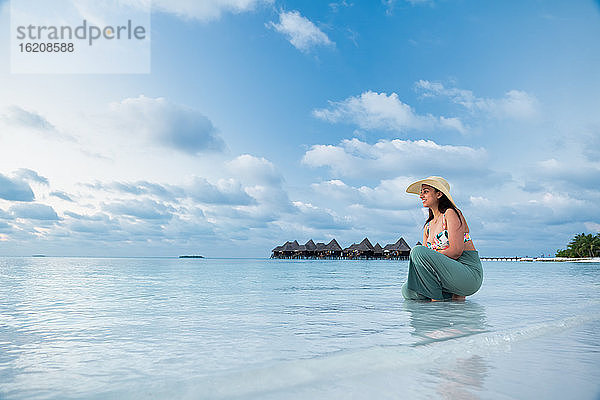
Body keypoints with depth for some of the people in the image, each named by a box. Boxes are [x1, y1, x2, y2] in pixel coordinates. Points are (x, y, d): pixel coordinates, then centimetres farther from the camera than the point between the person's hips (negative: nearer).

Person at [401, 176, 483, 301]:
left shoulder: (451, 213, -6)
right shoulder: (428, 226, 17)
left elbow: (456, 251, -17)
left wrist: (431, 258, -13)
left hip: (470, 274, -8)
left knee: (418, 250, -25)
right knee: (407, 290, -8)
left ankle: (436, 299, -16)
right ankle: (455, 296, 4)